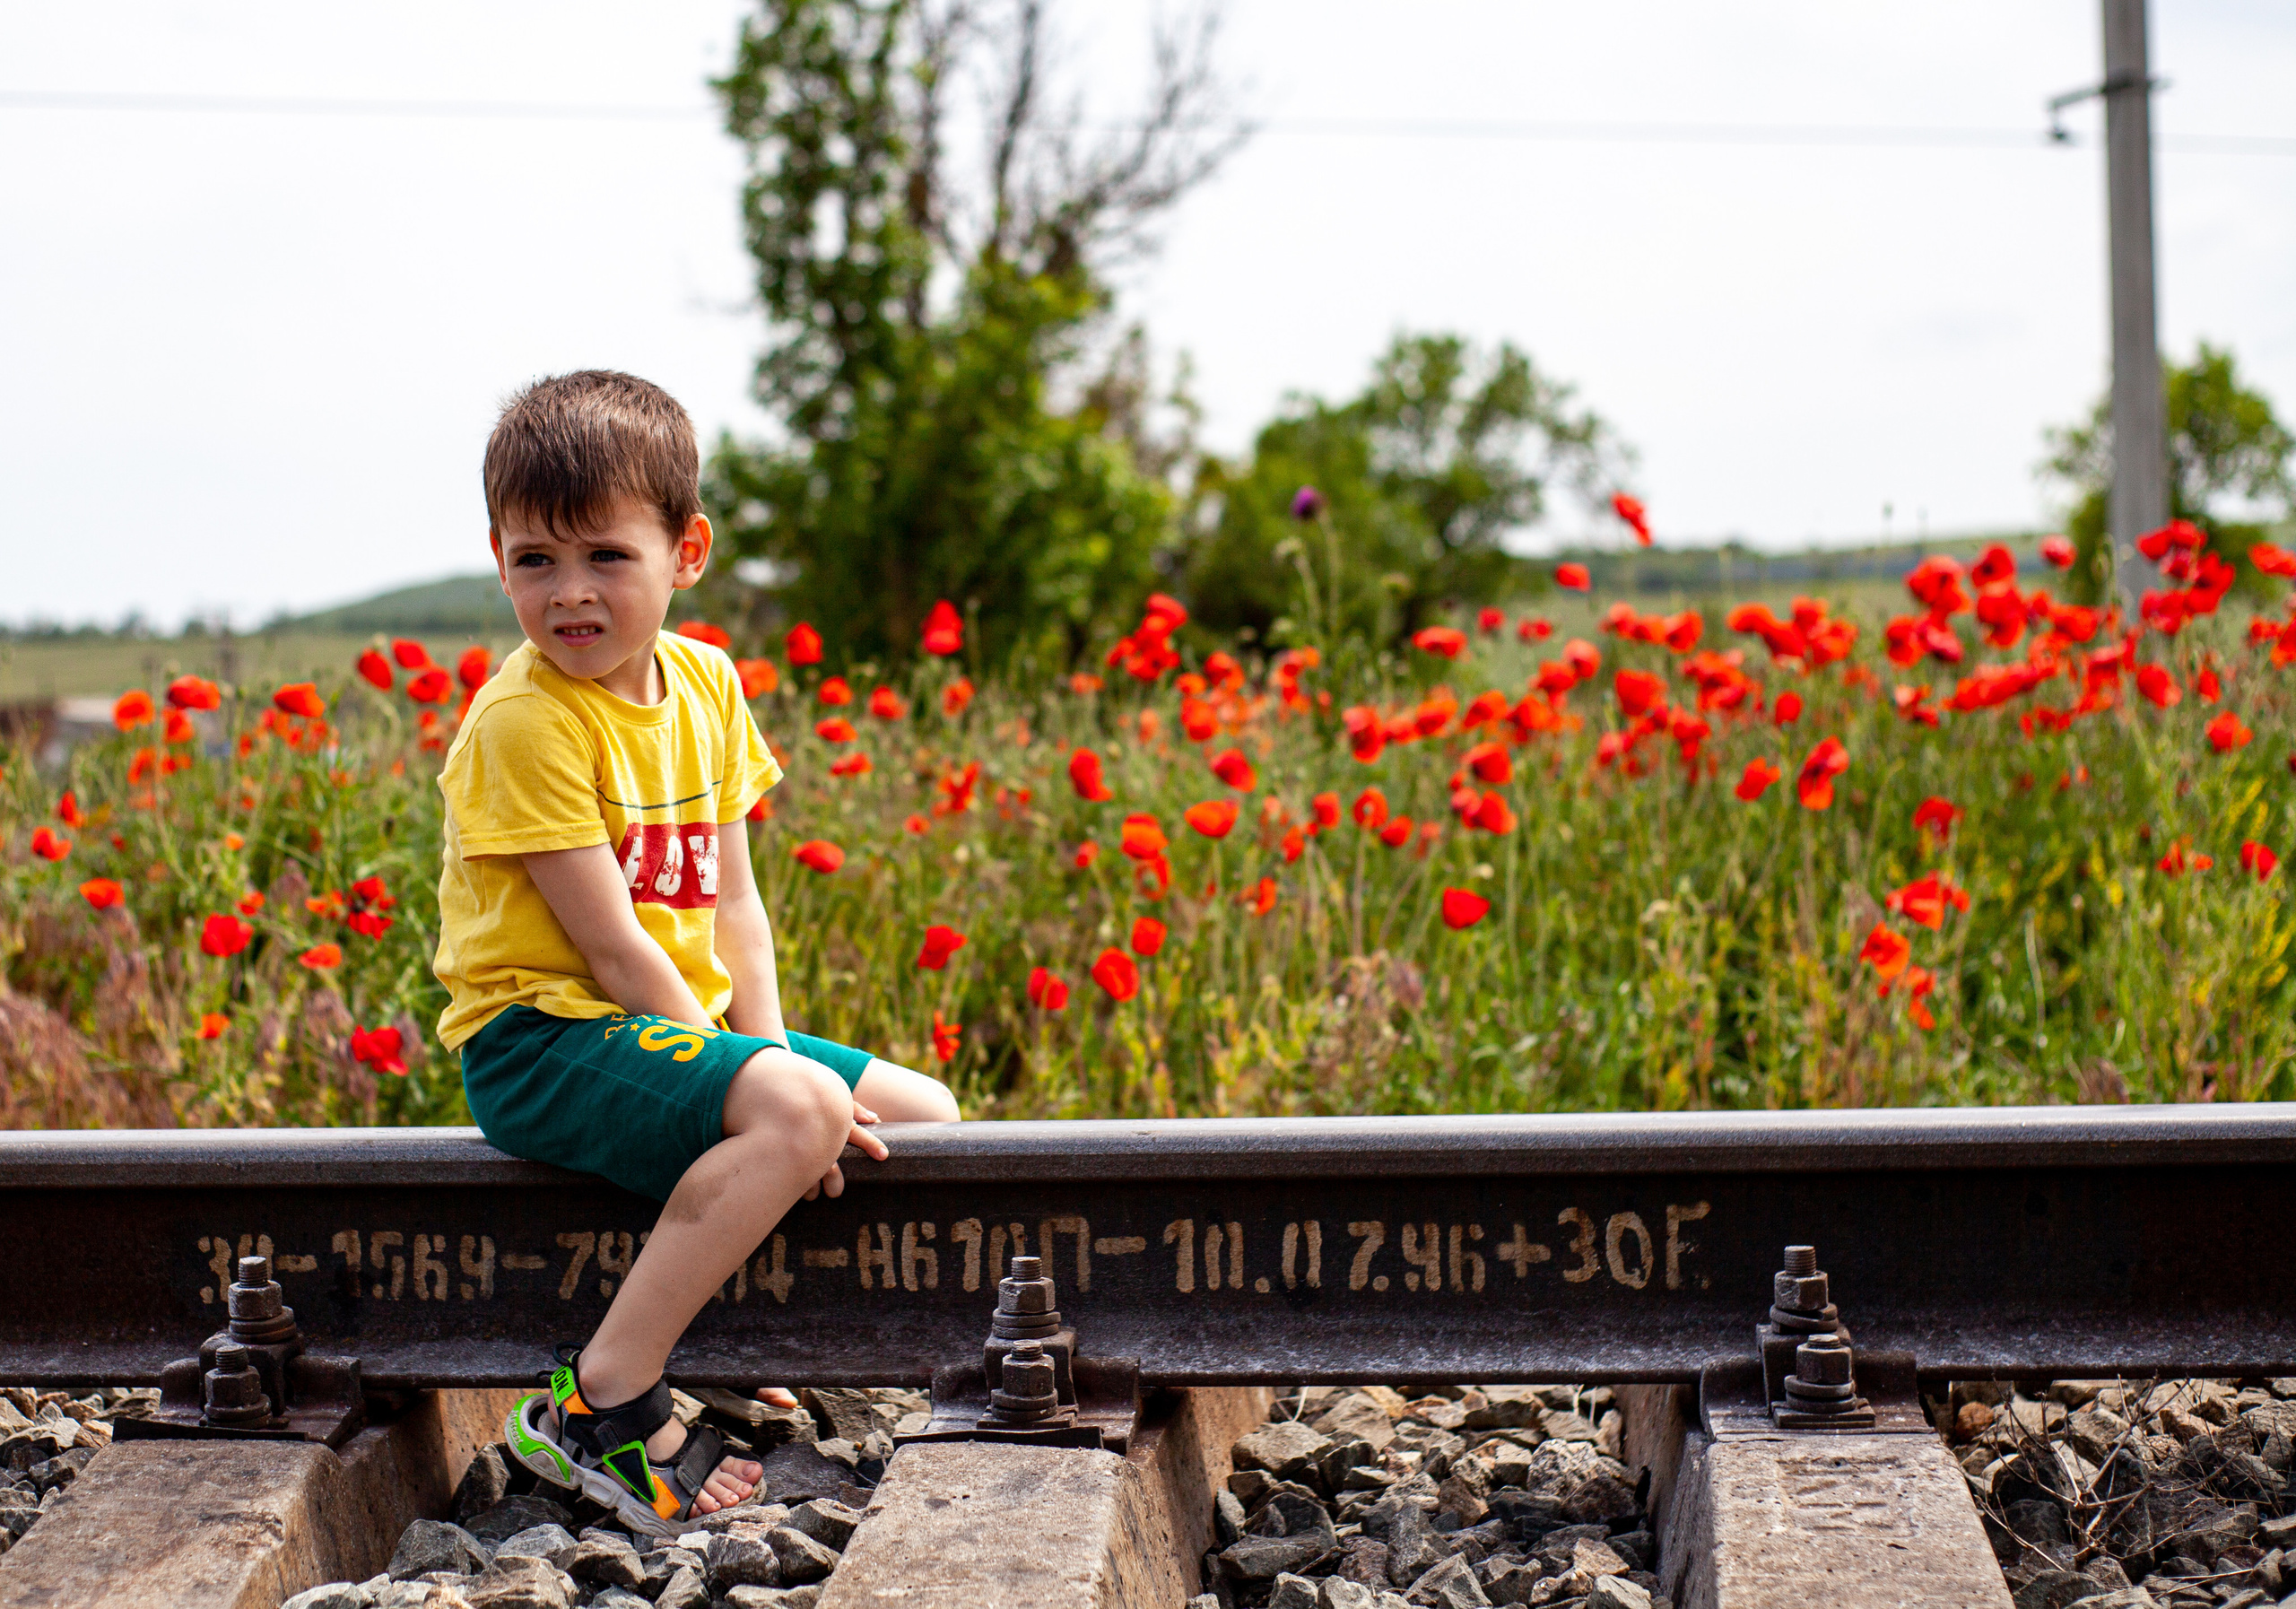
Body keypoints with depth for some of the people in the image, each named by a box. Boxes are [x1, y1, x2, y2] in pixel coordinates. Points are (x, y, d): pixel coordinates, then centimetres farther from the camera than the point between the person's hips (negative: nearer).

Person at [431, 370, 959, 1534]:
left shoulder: (704, 684, 6)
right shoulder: (525, 721, -18)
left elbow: (730, 901, 8)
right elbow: (613, 947, -20)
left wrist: (773, 1053, -5)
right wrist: (769, 1084, -19)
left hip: (676, 1027, 8)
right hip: (544, 1043, -8)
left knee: (928, 1120, 7)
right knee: (801, 1113, -31)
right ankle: (601, 1405, -27)